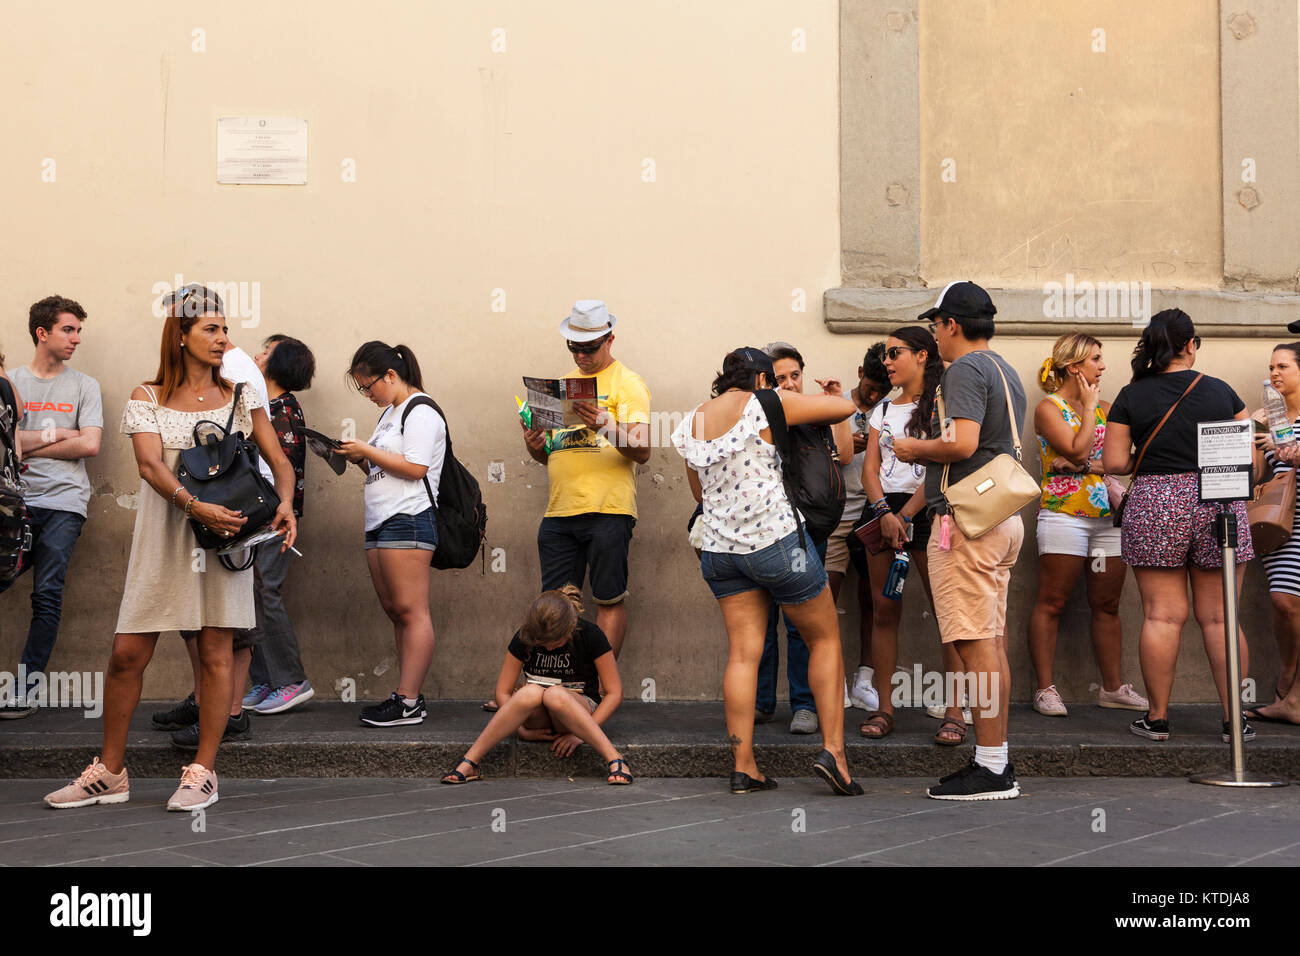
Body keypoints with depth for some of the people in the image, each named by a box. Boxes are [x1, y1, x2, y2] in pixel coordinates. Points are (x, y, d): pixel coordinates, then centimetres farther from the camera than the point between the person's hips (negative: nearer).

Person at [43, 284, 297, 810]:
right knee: (127, 653, 1)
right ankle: (109, 772, 15)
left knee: (215, 652, -1)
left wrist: (285, 503, -15)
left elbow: (279, 460, 6)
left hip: (226, 535, 0)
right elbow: (150, 465, -10)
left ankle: (203, 772, 9)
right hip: (163, 537, 0)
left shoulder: (241, 396, 9)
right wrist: (194, 505, -27)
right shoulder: (147, 398, 5)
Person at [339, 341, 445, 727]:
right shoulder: (391, 413, 22)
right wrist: (359, 458, 7)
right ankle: (408, 696, 10)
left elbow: (415, 467, -18)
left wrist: (366, 451, -12)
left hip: (408, 521, -10)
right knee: (395, 612, 7)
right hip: (380, 523, 10)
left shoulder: (421, 412, -7)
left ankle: (408, 702, -11)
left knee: (410, 611, -10)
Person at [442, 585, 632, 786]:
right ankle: (469, 763, -37)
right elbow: (503, 691, -2)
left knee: (555, 694, -38)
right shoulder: (524, 637, -8)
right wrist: (522, 730, -16)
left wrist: (580, 734, -18)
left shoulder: (590, 636, -13)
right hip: (537, 718, 2)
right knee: (530, 692, -36)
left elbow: (614, 693, -10)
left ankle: (614, 759, -43)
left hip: (580, 708, -2)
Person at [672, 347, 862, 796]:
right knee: (825, 638, 9)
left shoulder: (691, 422, 11)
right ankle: (832, 749, 2)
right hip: (777, 540, -5)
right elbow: (844, 406, -2)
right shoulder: (764, 405, -7)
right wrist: (811, 420, 17)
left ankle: (743, 766, 2)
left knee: (743, 653, 6)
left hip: (720, 547, 5)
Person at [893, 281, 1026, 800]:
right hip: (1004, 518, 10)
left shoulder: (966, 369, -10)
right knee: (992, 643, 11)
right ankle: (998, 762, 16)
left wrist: (915, 448, -6)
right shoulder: (1006, 372, 21)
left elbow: (962, 443, -23)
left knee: (976, 645, -8)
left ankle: (990, 770, -6)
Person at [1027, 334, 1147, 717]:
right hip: (1064, 514, -6)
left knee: (1107, 605, 8)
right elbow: (1078, 451, -13)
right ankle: (1045, 689, -1)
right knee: (1051, 603, -4)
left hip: (1108, 516, 6)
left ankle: (1112, 687, 15)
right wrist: (1088, 407, -3)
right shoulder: (1049, 408, -1)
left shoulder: (1106, 408, 16)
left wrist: (1084, 465, -12)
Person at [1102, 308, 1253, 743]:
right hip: (1218, 504, 1)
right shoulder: (1221, 392, 3)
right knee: (1219, 617, 6)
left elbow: (1114, 463, -2)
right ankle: (1234, 718, 9)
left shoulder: (1131, 397, 0)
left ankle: (1157, 717, 6)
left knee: (1162, 615, 2)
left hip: (1154, 508, -1)